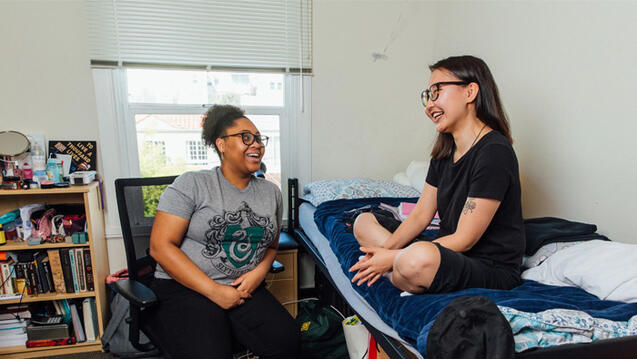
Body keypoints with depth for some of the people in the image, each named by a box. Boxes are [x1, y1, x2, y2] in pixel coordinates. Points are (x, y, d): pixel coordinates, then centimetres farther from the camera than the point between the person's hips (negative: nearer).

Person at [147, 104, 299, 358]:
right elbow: (161, 246, -8)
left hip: (245, 289, 4)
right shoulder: (192, 184, -4)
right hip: (184, 289, -3)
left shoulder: (271, 192, 11)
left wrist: (260, 271, -4)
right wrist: (214, 291, -13)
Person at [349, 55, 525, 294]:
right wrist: (385, 250, -10)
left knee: (420, 258, -41)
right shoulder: (444, 151, 7)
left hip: (491, 268, -8)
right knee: (364, 222, 9)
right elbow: (420, 215, 6)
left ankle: (393, 277, -7)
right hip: (450, 252, 8)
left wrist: (392, 258, -21)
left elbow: (464, 239, -21)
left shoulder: (494, 152, -20)